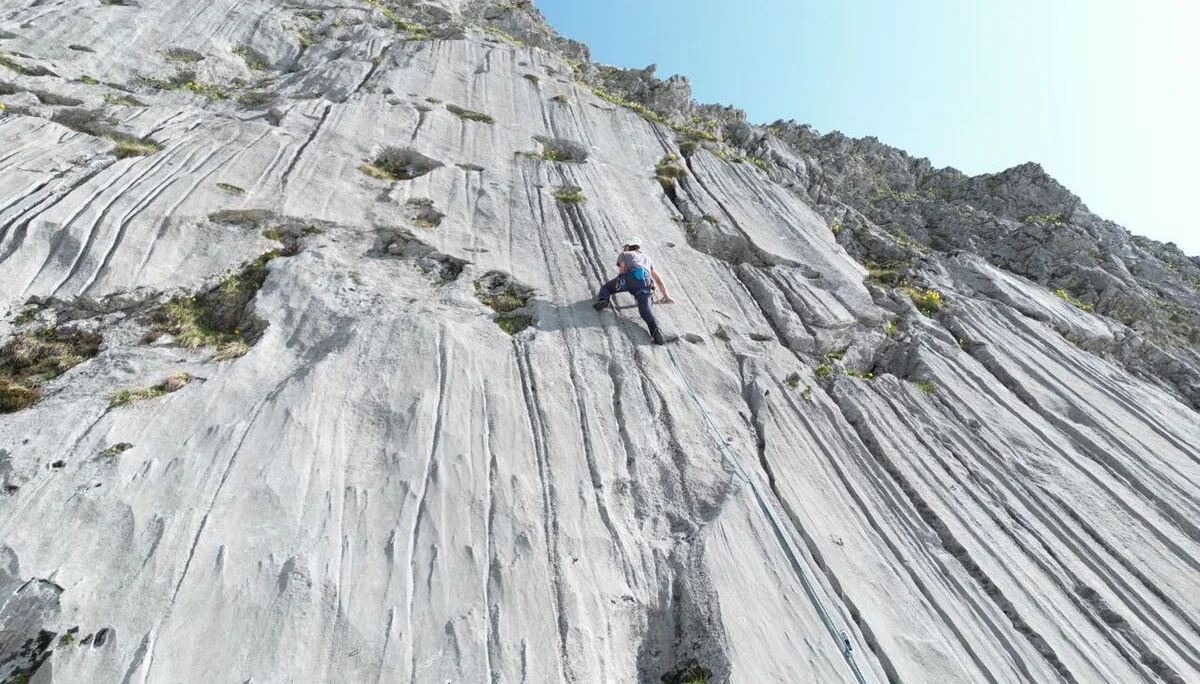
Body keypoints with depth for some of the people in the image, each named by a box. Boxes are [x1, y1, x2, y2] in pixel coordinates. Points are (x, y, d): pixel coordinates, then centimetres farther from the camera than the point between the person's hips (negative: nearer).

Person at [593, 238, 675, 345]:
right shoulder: (646, 258, 44)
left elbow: (622, 270, 12)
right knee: (646, 310, -12)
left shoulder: (624, 254, 32)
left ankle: (603, 299, -12)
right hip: (646, 282, 3)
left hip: (631, 276, -2)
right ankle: (656, 330, -40)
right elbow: (658, 280, 40)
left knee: (606, 287, 20)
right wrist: (667, 296, 45)